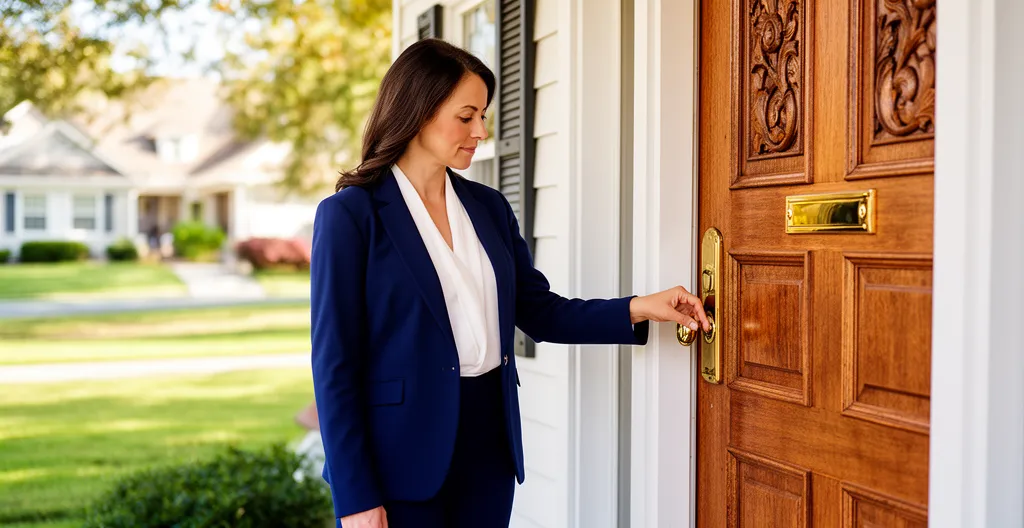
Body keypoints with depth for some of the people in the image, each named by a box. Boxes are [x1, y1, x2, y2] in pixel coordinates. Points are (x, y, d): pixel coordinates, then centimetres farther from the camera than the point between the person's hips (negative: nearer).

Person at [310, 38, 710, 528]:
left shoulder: (489, 206, 8)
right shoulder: (348, 214, -9)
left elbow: (540, 311, 13)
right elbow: (334, 364, -10)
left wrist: (636, 309, -1)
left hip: (490, 441, 5)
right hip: (401, 455, -5)